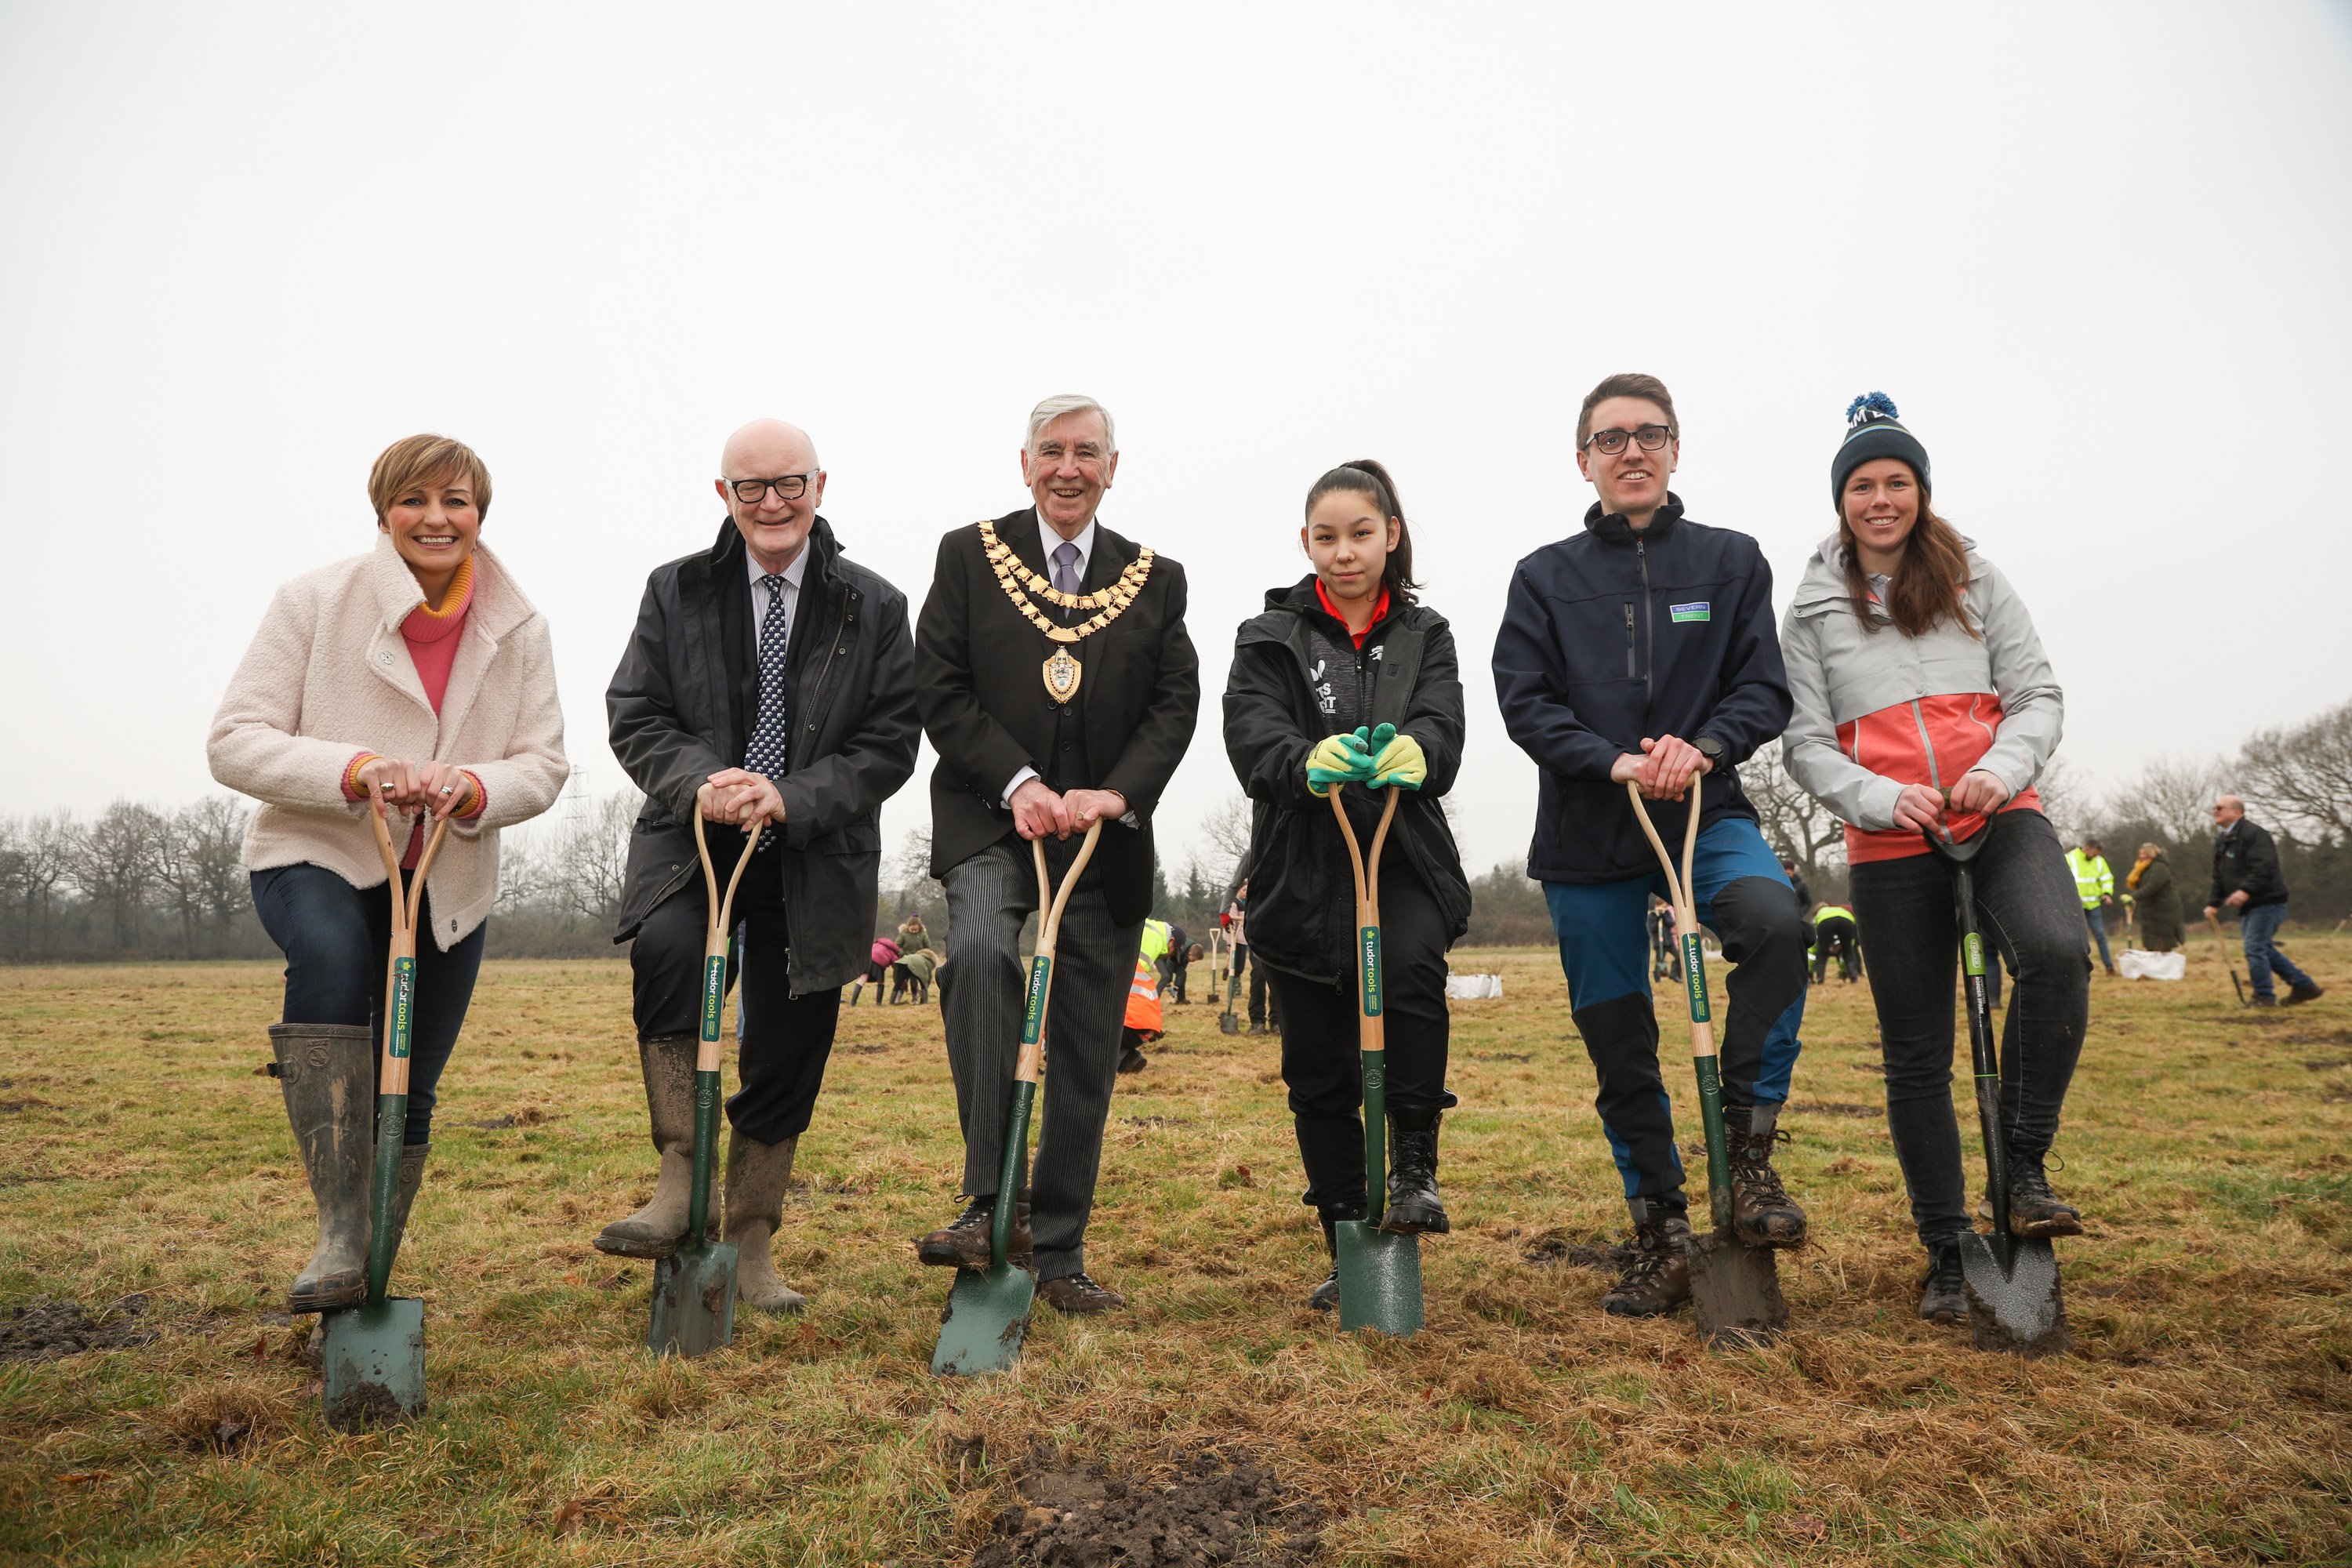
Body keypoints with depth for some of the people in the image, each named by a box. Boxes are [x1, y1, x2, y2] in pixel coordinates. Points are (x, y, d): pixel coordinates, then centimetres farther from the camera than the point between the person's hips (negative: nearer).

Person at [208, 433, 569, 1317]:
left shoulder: (519, 631, -2)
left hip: (449, 884, 3)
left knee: (408, 1098, 7)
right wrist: (356, 770, -30)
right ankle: (339, 1234, -34)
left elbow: (544, 764, -2)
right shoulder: (316, 602, -9)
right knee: (331, 953, -38)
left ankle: (370, 1290, 29)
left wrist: (469, 788, -25)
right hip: (315, 857, -3)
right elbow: (235, 740, -12)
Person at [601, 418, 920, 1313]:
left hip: (815, 861, 0)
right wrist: (700, 785, -19)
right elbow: (636, 717, 2)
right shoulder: (675, 592, 6)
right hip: (693, 841, 0)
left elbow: (890, 745, -2)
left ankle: (750, 1249, 24)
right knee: (664, 951, -32)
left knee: (785, 1058, 5)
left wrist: (790, 797, -18)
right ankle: (680, 1182, -18)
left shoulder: (873, 608, 2)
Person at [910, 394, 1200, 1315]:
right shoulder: (968, 555, 7)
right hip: (990, 821, -2)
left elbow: (1176, 702, 5)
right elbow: (939, 688, -1)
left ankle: (1059, 1252, 18)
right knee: (980, 951, -33)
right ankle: (989, 1202, -25)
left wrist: (1117, 793, -13)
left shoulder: (1155, 579, 12)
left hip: (1105, 836, 3)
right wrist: (1017, 782, -14)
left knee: (1086, 1052, 5)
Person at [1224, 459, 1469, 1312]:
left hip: (1403, 863, 0)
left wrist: (1411, 751, -35)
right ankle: (1350, 1248, 21)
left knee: (1412, 970, -31)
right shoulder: (1270, 638, 5)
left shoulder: (1424, 635, 10)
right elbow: (1253, 738, -13)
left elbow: (1443, 728, -10)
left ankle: (1414, 1166, -12)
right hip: (1302, 873, 0)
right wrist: (1309, 762, -36)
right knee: (1320, 1073, 5)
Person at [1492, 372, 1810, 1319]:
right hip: (1587, 839, 1)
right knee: (1619, 1044, 5)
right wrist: (1617, 763, -17)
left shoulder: (1730, 561, 8)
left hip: (1706, 814, 0)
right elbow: (1525, 702, -3)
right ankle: (1660, 1232, 21)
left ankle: (1748, 1141, -14)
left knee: (1774, 921, -32)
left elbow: (1764, 689, 2)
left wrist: (1703, 748, -18)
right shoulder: (1546, 577, 7)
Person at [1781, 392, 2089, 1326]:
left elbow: (2038, 696, 6)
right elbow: (1805, 743, 3)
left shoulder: (1975, 580, 11)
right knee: (1916, 1054, 3)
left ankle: (2023, 1168, -11)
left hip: (2001, 818, 0)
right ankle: (1947, 1253, 17)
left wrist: (2002, 769, -14)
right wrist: (1882, 800, -15)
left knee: (2054, 951, -31)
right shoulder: (1814, 611, 9)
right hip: (1891, 847, 0)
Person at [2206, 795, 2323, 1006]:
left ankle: (2264, 997, -2)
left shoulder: (2254, 832, -14)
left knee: (2255, 948, -12)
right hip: (2247, 906, 10)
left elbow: (2265, 867, -26)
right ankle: (2304, 986, 24)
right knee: (2264, 949, 14)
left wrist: (2246, 890, -37)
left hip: (2266, 902, -10)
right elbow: (2219, 877, 19)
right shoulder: (2222, 839, 16)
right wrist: (2213, 903, 10)